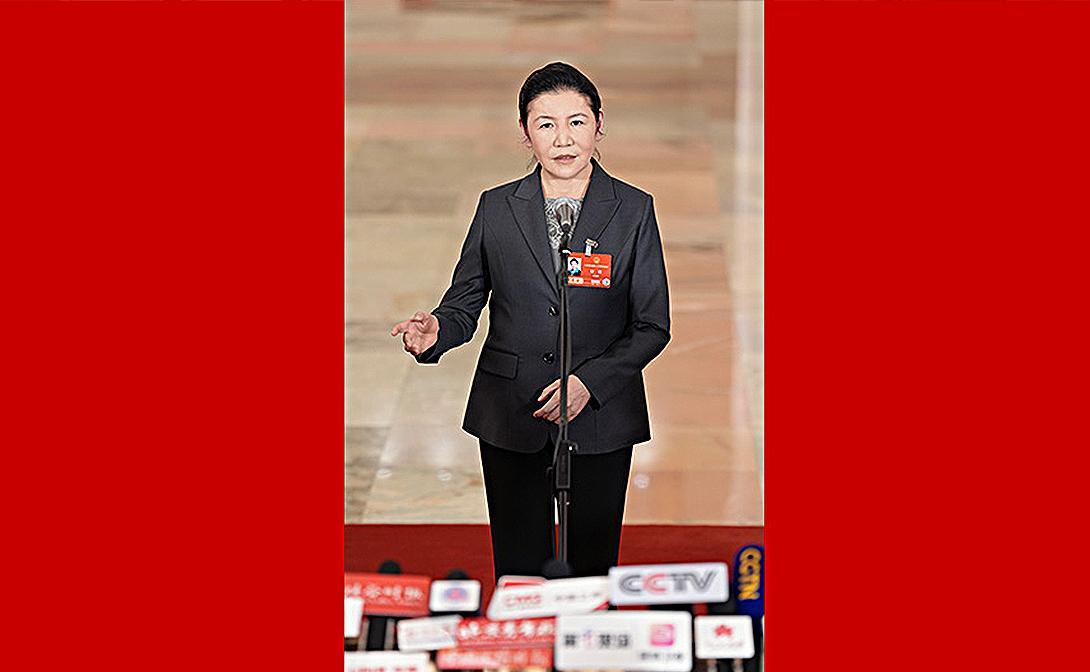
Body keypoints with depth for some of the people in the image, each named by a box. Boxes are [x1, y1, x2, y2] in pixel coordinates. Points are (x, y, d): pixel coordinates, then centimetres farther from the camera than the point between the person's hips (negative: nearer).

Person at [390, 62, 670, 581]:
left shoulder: (634, 210, 0)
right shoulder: (496, 208, 4)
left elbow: (652, 325, 0)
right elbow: (464, 304, 6)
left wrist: (589, 382, -14)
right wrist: (434, 333, -18)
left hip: (601, 417, -1)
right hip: (510, 416, 1)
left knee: (593, 567, 5)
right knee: (517, 572, 4)